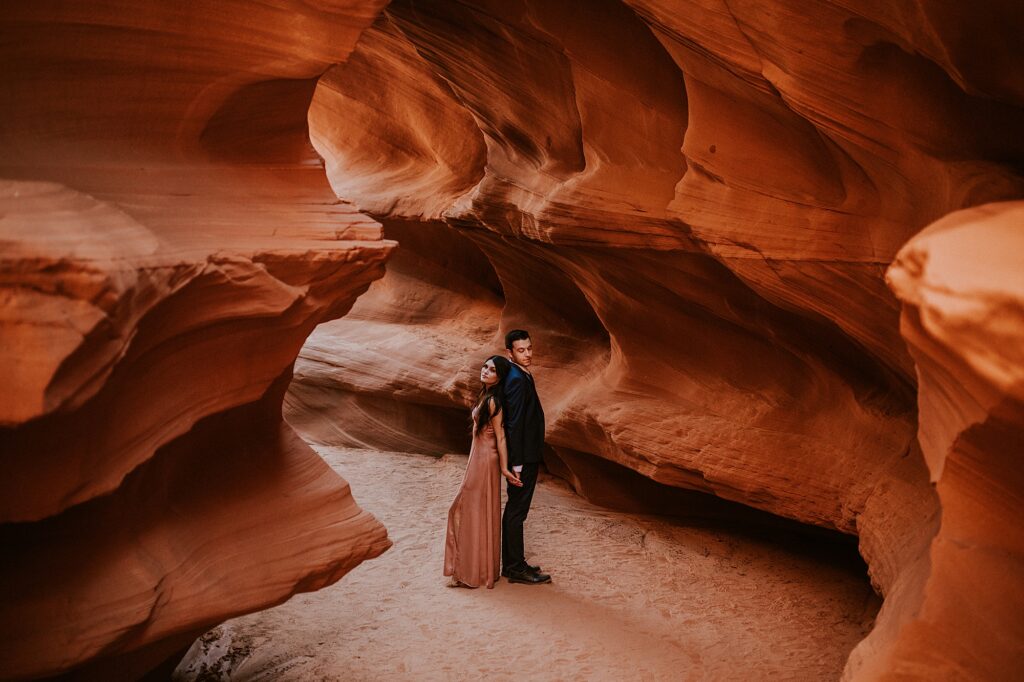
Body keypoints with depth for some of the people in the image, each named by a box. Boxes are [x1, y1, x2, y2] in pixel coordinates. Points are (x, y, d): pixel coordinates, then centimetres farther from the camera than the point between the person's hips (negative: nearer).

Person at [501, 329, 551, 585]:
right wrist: (516, 465, -23)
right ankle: (515, 568, 7)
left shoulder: (521, 376, 12)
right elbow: (514, 424, -22)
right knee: (517, 510, -1)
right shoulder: (517, 380, -19)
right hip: (524, 457, -10)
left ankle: (513, 563, 27)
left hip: (526, 455, 10)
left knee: (515, 510, 17)